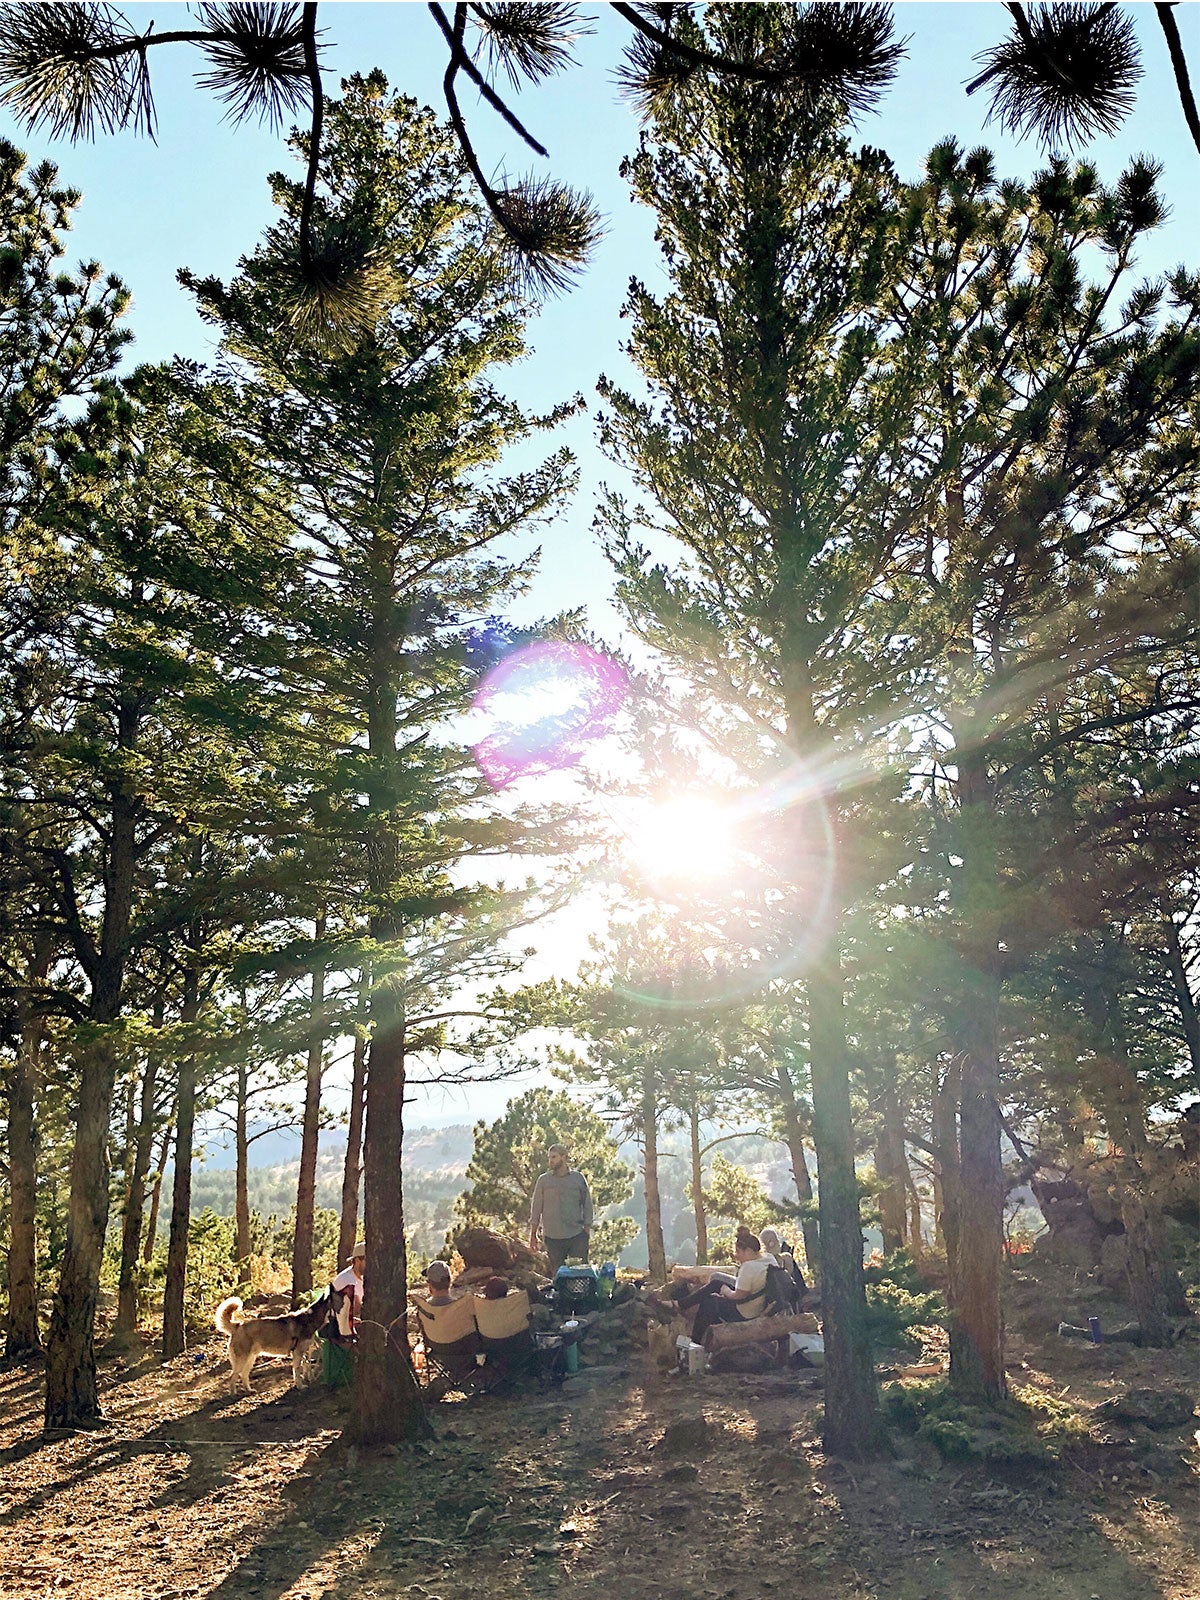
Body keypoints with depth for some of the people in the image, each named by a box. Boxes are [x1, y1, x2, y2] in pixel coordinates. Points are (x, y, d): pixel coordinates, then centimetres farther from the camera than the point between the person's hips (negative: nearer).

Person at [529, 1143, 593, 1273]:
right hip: (553, 1237, 0)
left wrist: (587, 1228, 1)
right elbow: (536, 1208, 8)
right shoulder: (543, 1180, 6)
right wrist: (533, 1235, 6)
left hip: (577, 1235, 0)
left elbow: (587, 1205, 8)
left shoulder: (579, 1178, 6)